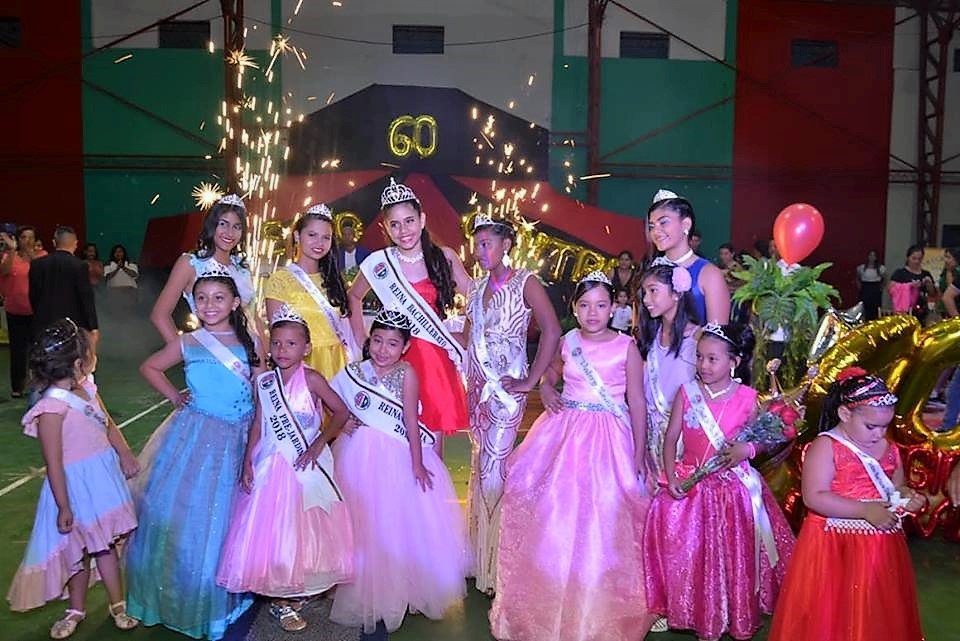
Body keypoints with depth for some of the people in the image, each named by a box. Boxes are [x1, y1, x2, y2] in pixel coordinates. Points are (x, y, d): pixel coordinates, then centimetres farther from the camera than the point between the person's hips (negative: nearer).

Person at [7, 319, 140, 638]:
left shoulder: (87, 389, -1)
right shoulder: (52, 408, -24)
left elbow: (108, 424, 14)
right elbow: (54, 463, -21)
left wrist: (125, 454, 1)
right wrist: (63, 507, -17)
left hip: (104, 478, 6)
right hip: (75, 486, -6)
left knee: (104, 544, 17)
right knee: (78, 549, 12)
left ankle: (117, 604, 31)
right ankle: (76, 609, 33)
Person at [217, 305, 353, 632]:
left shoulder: (311, 379, -7)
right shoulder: (263, 382, 3)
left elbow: (341, 412, -5)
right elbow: (258, 424, 7)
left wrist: (319, 443, -14)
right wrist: (247, 461, 0)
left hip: (307, 466, -2)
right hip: (271, 466, 3)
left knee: (307, 529, 6)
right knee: (272, 529, 3)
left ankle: (299, 590, 23)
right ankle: (281, 599, 14)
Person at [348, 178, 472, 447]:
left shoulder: (444, 258, 1)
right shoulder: (378, 263, 0)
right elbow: (354, 296, 17)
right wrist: (361, 340, 12)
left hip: (437, 358, 1)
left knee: (434, 439, 7)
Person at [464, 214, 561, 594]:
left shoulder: (525, 282, -8)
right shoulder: (478, 287, 12)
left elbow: (552, 331, -17)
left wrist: (531, 381, -17)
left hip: (507, 389, -6)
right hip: (478, 386, 7)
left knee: (492, 468, -7)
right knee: (481, 465, 13)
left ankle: (496, 565, 8)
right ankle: (481, 557, 26)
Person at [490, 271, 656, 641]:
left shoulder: (626, 347, -5)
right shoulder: (566, 343, 4)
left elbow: (636, 403, -3)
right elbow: (551, 372, 25)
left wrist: (639, 454, -4)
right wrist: (545, 390, 2)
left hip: (607, 438, -3)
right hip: (563, 431, 4)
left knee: (601, 521, 0)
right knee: (552, 517, 7)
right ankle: (550, 607, 27)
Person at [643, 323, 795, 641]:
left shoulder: (746, 397, -6)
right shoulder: (687, 393, -5)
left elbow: (758, 439, 4)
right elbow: (670, 439, -3)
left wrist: (745, 450, -18)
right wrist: (671, 477, -13)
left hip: (734, 487, 0)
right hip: (691, 484, 1)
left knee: (733, 553, 8)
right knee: (688, 553, 4)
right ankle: (697, 615, 24)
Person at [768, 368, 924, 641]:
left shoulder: (888, 448, 9)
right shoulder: (825, 446, -13)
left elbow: (895, 487, 22)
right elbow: (814, 497, -20)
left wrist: (906, 496, -2)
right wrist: (865, 511, -23)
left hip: (883, 546, 6)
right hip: (835, 547, -6)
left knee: (879, 615, 16)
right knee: (831, 617, 2)